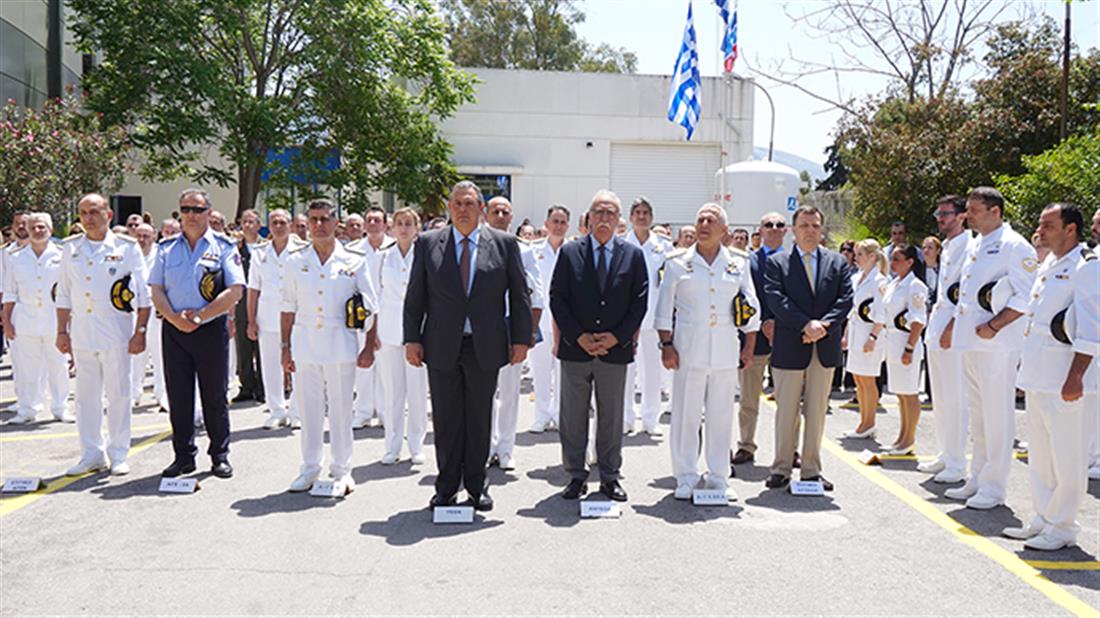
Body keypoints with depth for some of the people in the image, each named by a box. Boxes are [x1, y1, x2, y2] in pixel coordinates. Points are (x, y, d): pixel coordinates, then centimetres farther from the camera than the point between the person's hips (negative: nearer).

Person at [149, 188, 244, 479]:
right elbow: (156, 290, 6)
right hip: (174, 330, 3)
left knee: (215, 396, 3)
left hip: (212, 329, -3)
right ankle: (184, 456, 18)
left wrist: (200, 316, -14)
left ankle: (220, 455, 15)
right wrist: (175, 318, -10)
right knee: (178, 396, 7)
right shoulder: (166, 248, 10)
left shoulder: (224, 246, 0)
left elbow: (235, 291, -9)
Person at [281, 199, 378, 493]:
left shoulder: (354, 262, 1)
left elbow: (370, 308, 3)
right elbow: (288, 308, 10)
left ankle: (341, 469, 17)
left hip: (340, 345, -2)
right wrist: (285, 347, 6)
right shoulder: (295, 261, 7)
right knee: (309, 409, 7)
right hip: (304, 345, 2)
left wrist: (369, 347, -2)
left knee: (341, 410, 4)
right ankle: (310, 468, 20)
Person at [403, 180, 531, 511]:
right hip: (441, 347, 0)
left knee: (480, 419, 9)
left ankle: (476, 485, 22)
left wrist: (521, 339, -2)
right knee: (446, 420, 7)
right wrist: (412, 338, -1)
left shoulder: (505, 244, 3)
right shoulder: (427, 244, 5)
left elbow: (519, 295, 4)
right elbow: (415, 296, 5)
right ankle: (446, 486, 20)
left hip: (485, 347, 0)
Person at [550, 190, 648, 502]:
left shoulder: (633, 255, 4)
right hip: (575, 348, 0)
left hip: (616, 348, 0)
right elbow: (557, 298, -1)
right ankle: (576, 476, 18)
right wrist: (579, 336, -10)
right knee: (573, 417, 7)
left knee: (611, 417, 9)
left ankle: (610, 477, 21)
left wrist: (616, 336, -9)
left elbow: (640, 301, 2)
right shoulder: (570, 252, 3)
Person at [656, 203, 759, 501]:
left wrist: (750, 346, 7)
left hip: (726, 349, 2)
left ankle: (718, 476, 18)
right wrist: (666, 344, -3)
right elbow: (664, 307, 4)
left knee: (722, 414, 7)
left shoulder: (738, 262, 7)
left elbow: (751, 307, 11)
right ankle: (686, 476, 13)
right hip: (688, 347, -1)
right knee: (686, 413, 1)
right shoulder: (678, 263, 3)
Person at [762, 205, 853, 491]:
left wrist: (824, 325, -15)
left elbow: (846, 299, 1)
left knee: (817, 413, 9)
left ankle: (812, 470, 18)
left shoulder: (838, 262, 11)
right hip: (789, 348, -2)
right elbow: (775, 298, -10)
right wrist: (806, 324, -20)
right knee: (786, 412, 4)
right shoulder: (777, 262, 2)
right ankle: (781, 469, 14)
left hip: (825, 349, 3)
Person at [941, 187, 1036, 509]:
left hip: (997, 345, -9)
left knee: (997, 416, -2)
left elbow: (1025, 298, -16)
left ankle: (993, 487, 6)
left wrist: (993, 326, -19)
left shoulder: (1014, 246, -10)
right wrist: (952, 326, 20)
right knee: (978, 413, 15)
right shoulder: (975, 246, 17)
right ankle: (977, 480, 25)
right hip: (970, 342, 9)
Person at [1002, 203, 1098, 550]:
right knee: (1039, 453, 15)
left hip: (1065, 379, -9)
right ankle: (1043, 518, 27)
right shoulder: (1048, 265, 16)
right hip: (1038, 377, 9)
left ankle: (1062, 527, 10)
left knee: (1067, 458, -1)